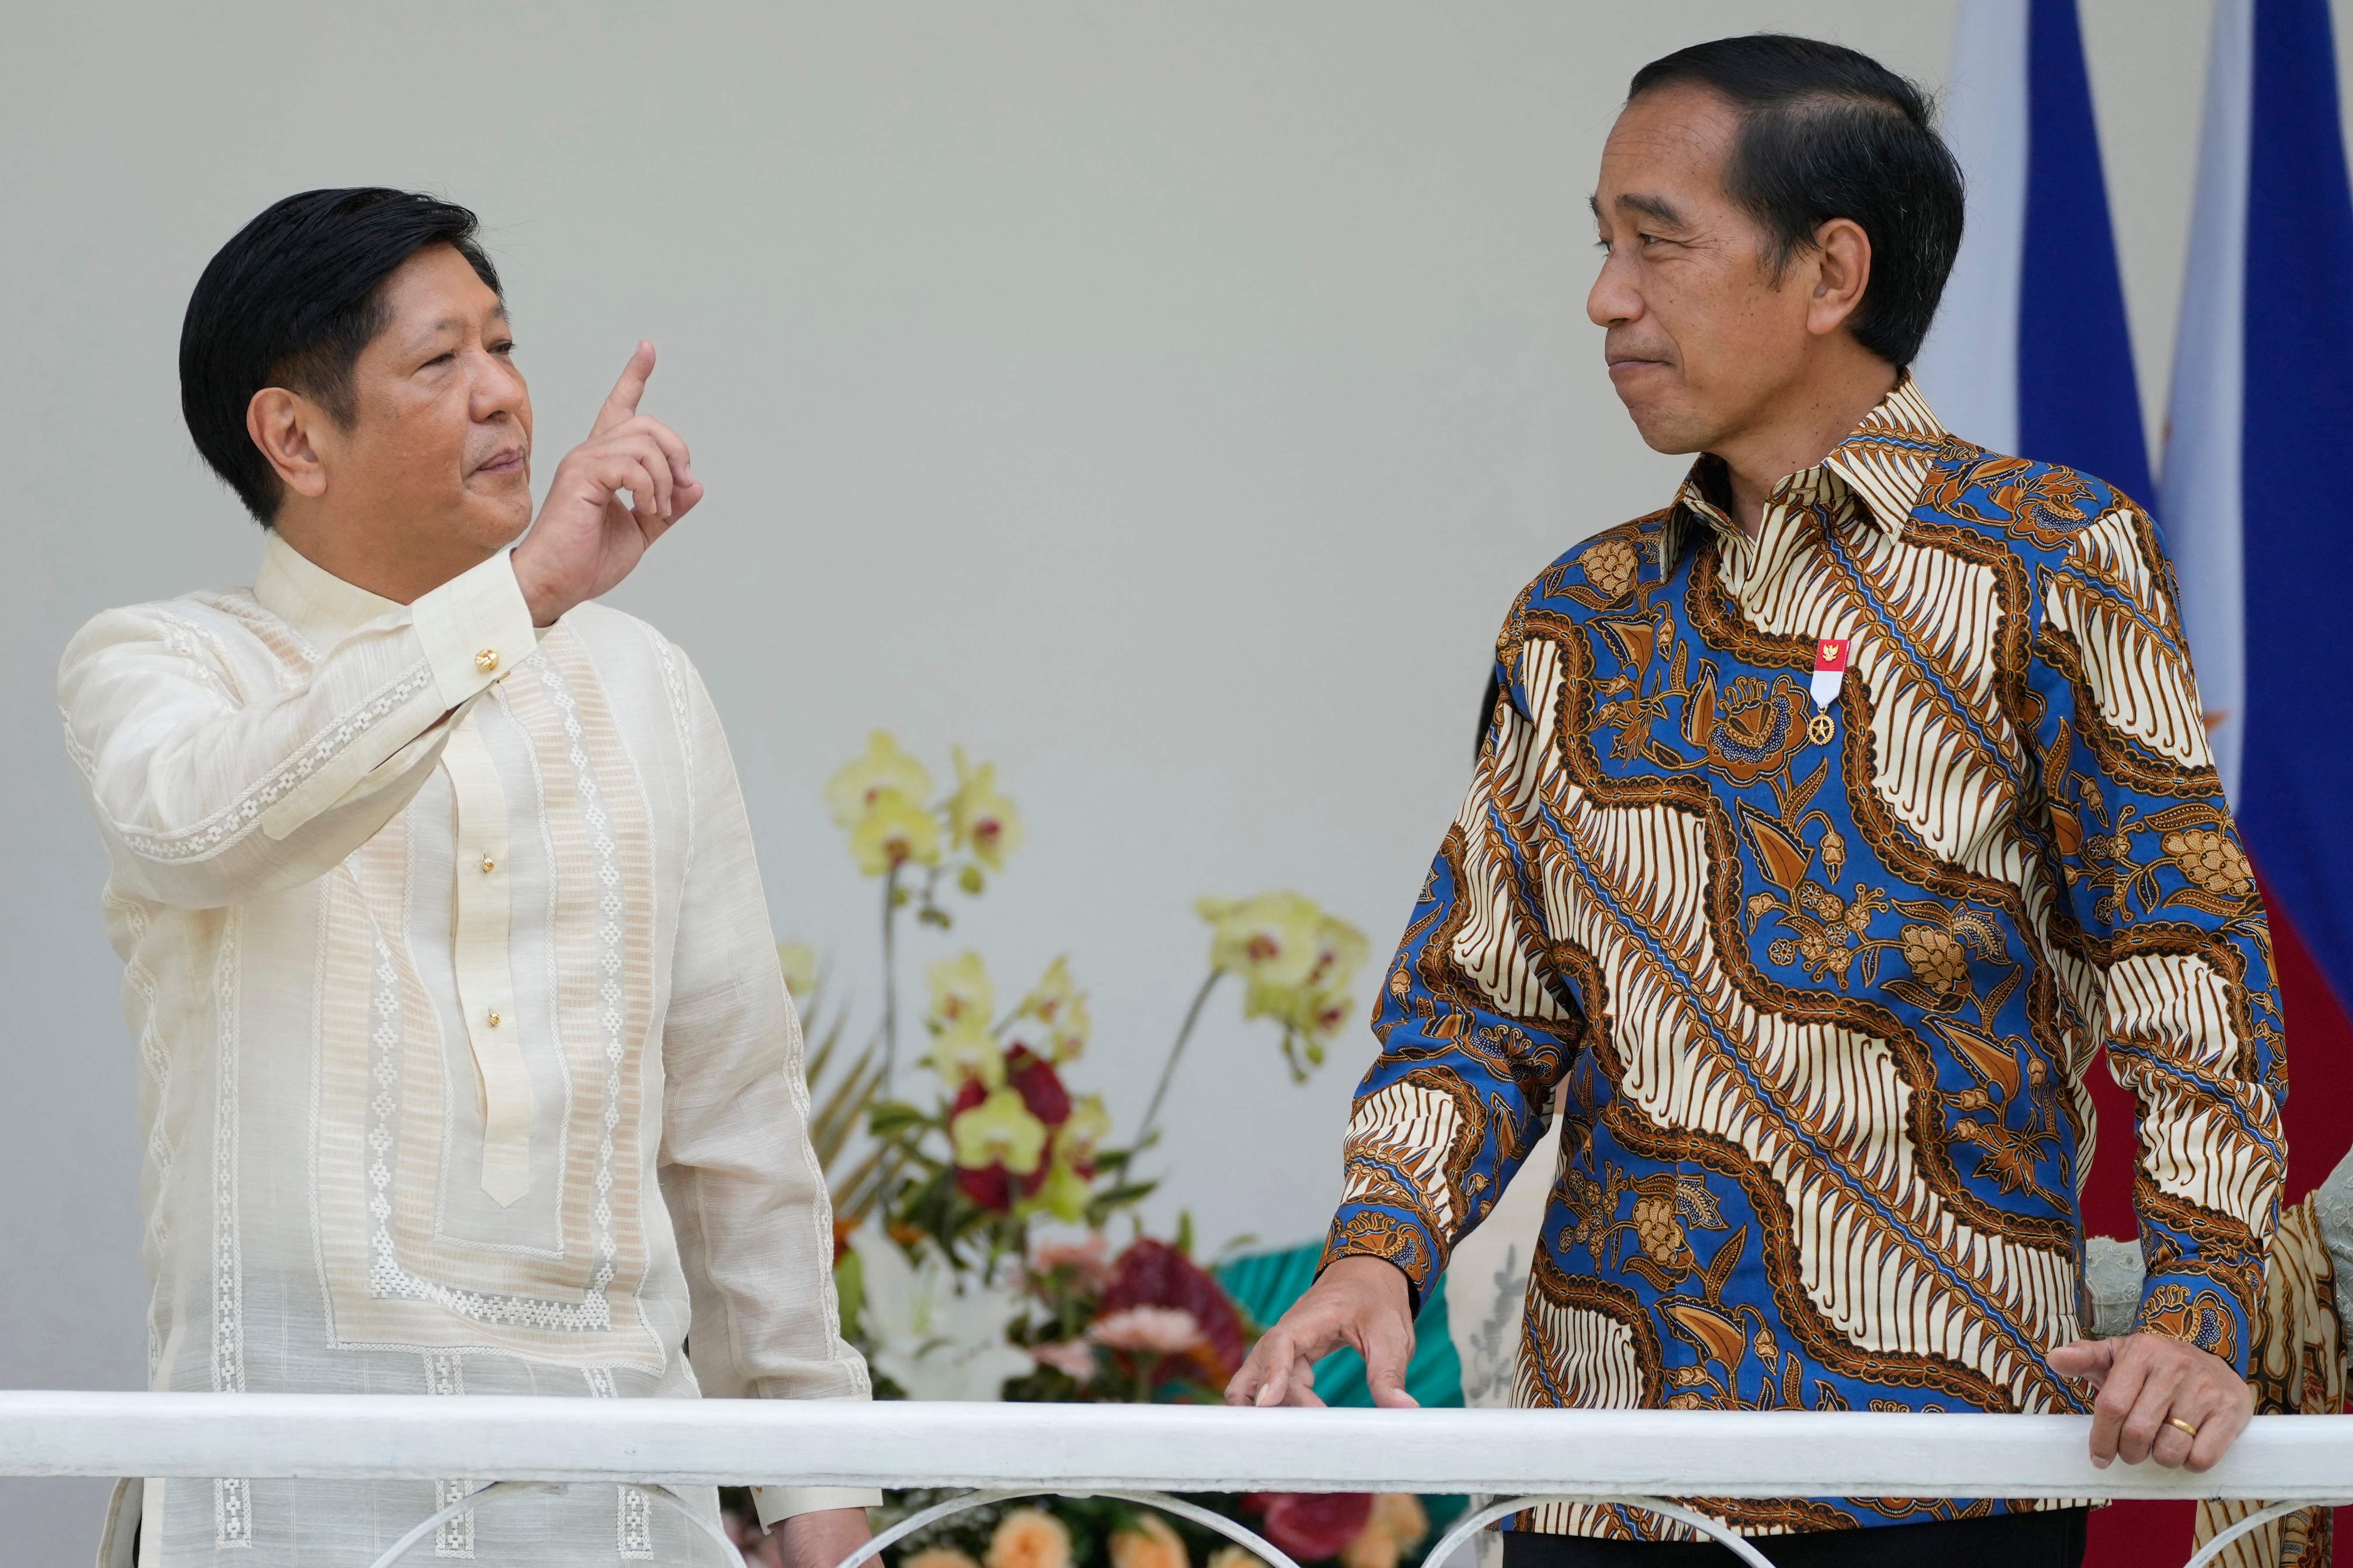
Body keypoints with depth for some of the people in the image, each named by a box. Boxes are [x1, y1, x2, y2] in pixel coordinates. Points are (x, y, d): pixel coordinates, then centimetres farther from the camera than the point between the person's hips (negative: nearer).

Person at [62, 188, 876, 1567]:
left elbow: (735, 1113, 19)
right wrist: (524, 592, -26)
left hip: (607, 1454, 4)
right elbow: (203, 822, -21)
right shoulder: (157, 664, 5)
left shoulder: (639, 687, 18)